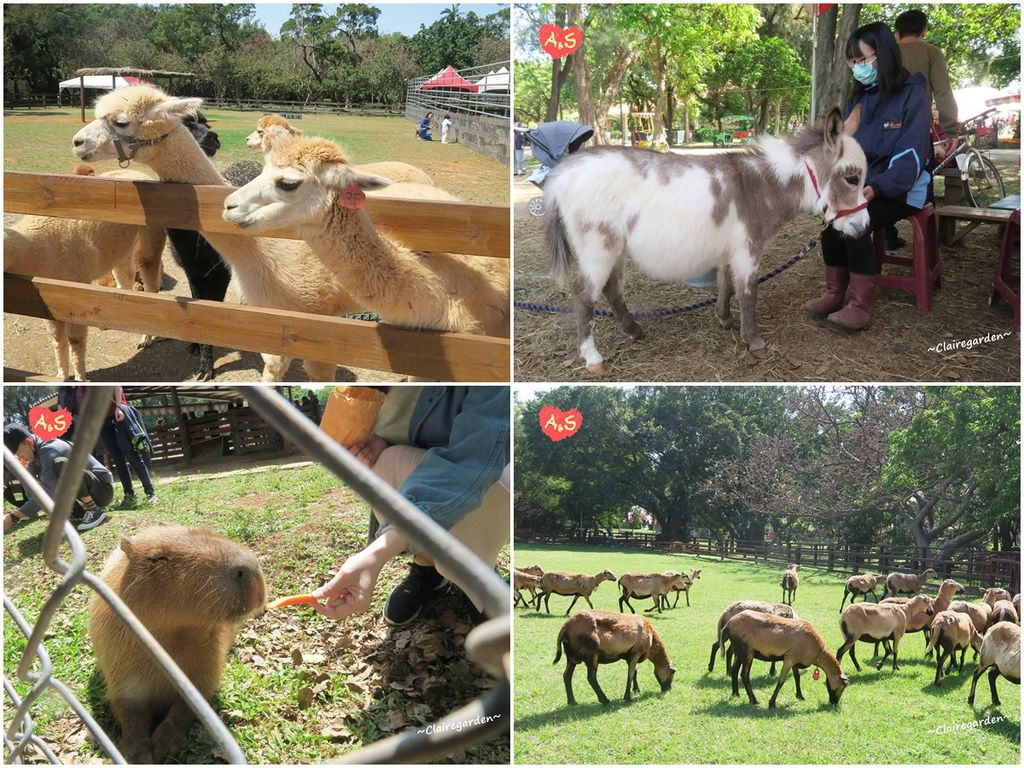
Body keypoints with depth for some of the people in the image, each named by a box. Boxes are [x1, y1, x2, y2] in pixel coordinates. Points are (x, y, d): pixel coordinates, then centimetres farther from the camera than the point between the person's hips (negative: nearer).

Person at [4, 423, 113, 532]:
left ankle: (94, 511, -17)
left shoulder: (50, 451, -23)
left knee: (61, 464, -31)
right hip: (89, 491, 9)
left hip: (103, 488, -9)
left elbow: (48, 494, -33)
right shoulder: (38, 452, 6)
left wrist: (13, 517, -35)